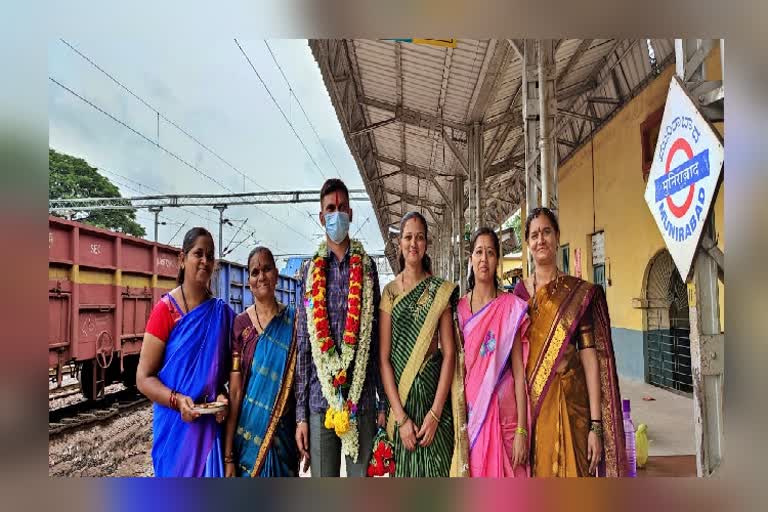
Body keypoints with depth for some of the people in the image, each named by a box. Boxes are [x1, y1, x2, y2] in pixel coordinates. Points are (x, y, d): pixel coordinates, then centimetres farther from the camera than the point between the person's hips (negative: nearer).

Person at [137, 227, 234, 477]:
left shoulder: (223, 313, 3)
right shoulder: (165, 309, -8)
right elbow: (143, 378, -7)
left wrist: (223, 397, -8)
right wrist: (177, 400, -21)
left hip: (212, 426, 3)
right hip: (175, 426, -3)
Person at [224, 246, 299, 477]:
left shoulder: (293, 319, -2)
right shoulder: (240, 324, -5)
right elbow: (234, 391, -6)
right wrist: (228, 455, -6)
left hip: (284, 432, 1)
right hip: (249, 433, -1)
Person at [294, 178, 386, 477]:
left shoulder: (367, 267, 5)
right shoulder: (310, 270, 6)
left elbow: (378, 340, 6)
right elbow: (302, 346, 5)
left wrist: (384, 403, 5)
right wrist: (300, 413, 3)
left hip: (362, 397, 0)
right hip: (319, 398, 0)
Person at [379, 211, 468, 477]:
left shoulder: (441, 291, 1)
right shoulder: (389, 292, 2)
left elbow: (449, 352, -3)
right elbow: (384, 358, -3)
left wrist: (435, 413, -11)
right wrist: (400, 416, -10)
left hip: (435, 394, 0)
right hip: (399, 397, 1)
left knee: (438, 471, 6)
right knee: (405, 471, 12)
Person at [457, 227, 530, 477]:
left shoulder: (511, 307, -5)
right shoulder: (459, 308, 4)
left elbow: (519, 372, -6)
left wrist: (522, 430, -9)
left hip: (503, 414, -2)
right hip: (469, 412, 2)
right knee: (472, 473, 9)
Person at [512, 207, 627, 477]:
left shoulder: (580, 294, -1)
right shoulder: (519, 293, 5)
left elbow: (590, 358, -5)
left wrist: (596, 425, -9)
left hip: (568, 406, -1)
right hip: (527, 404, 2)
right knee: (533, 473, 10)